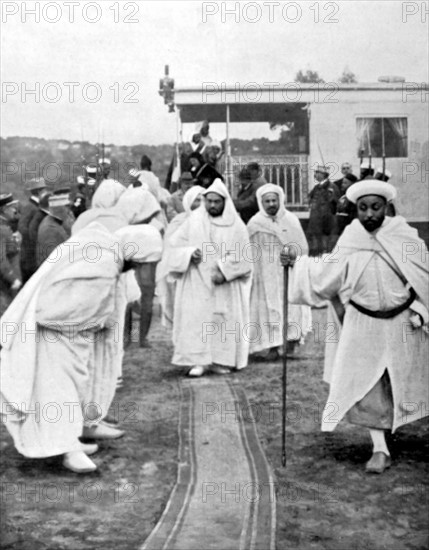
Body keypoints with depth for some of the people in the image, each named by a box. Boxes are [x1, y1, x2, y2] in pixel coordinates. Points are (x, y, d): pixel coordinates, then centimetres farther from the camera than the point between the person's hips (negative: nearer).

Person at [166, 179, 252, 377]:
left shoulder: (235, 224, 0)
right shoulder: (194, 220, 3)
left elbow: (242, 255, -4)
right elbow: (176, 243, 6)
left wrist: (224, 270, -16)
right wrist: (190, 252, -14)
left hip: (225, 284, 0)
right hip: (197, 282, 0)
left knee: (223, 319, 3)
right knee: (197, 318, -5)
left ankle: (221, 360, 10)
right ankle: (199, 360, -2)